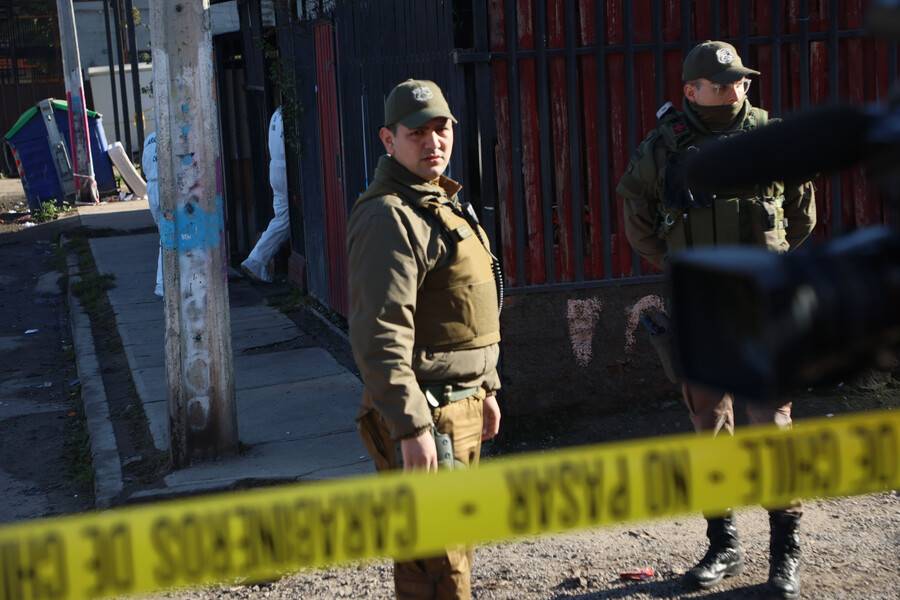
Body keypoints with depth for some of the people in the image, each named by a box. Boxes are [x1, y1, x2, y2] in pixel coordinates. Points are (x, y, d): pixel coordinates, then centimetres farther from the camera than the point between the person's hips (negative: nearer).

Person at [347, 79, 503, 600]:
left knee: (456, 549, 19)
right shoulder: (389, 217, -17)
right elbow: (381, 336, -24)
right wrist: (411, 427, -26)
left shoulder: (446, 204, 16)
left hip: (461, 406, 10)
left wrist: (486, 388, 23)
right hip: (424, 418, -10)